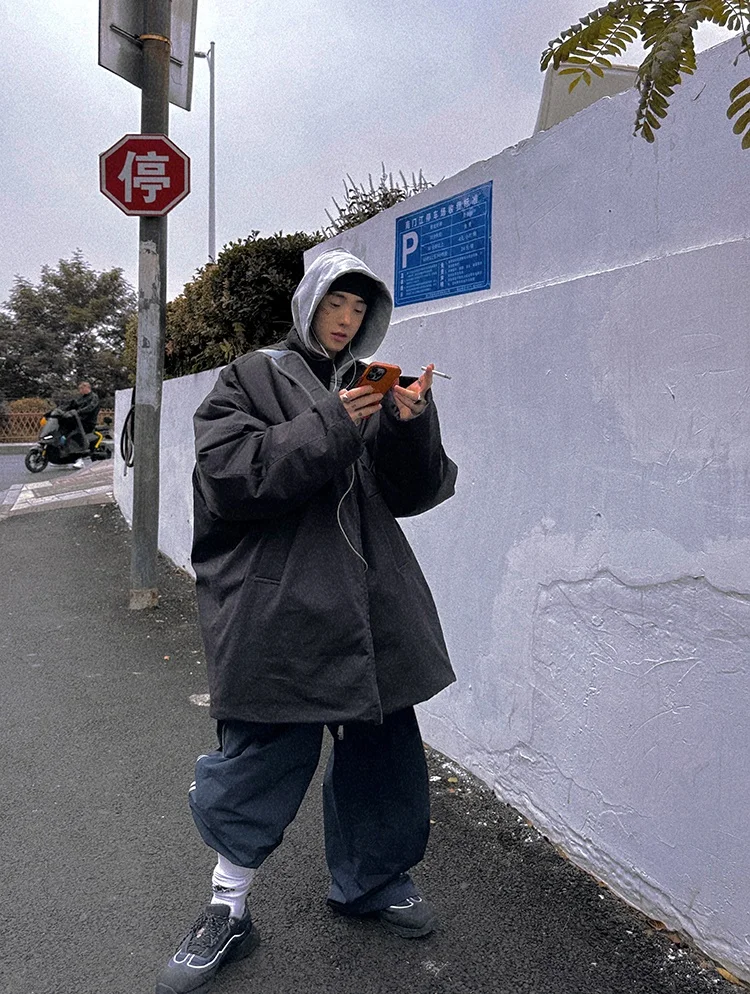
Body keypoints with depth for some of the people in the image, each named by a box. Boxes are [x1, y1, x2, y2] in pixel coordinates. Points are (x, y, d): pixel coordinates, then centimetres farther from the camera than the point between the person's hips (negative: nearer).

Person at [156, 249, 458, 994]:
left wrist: (411, 422, -12)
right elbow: (229, 475, -12)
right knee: (261, 758, 2)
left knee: (383, 743, 12)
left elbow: (416, 493, 7)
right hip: (276, 609, -4)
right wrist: (331, 426, -19)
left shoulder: (372, 387, 15)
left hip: (370, 608, 5)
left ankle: (368, 882, 37)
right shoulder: (252, 378, 3)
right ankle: (228, 913, 26)